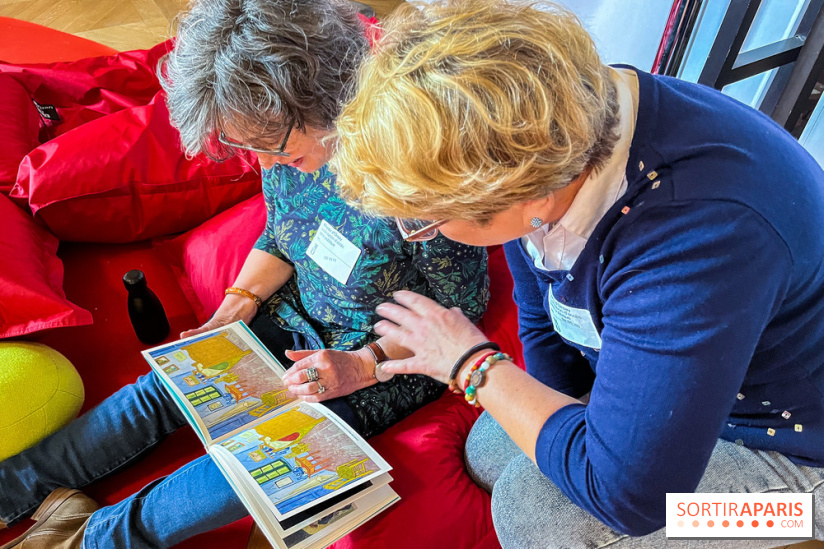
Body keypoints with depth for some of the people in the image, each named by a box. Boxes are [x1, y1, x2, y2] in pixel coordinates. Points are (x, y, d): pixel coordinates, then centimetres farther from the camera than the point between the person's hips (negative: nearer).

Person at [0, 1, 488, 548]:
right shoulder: (287, 151, -11)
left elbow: (460, 309, -19)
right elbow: (279, 241, 7)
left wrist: (363, 366, -24)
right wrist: (235, 310, -6)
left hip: (390, 360, -5)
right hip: (299, 320, 6)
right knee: (169, 384, -1)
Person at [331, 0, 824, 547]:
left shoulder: (702, 229, -43)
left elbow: (625, 493, -38)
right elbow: (543, 327, -2)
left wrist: (472, 363, -28)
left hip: (780, 438, -6)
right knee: (488, 453, 8)